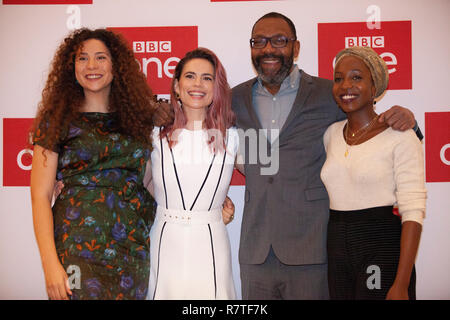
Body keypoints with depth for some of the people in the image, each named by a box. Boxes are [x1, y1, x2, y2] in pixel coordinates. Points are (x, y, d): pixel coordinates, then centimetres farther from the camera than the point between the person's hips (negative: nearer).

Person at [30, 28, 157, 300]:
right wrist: (51, 264, -13)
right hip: (78, 246, -3)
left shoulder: (138, 115, 9)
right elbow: (41, 196, -4)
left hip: (134, 250, 3)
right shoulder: (59, 119, 1)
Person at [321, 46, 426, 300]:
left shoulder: (400, 137, -9)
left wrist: (401, 284, -19)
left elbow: (413, 212, -14)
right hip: (337, 249, 5)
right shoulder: (332, 134, 8)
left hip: (383, 248, -5)